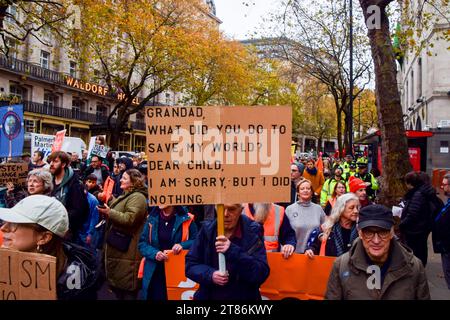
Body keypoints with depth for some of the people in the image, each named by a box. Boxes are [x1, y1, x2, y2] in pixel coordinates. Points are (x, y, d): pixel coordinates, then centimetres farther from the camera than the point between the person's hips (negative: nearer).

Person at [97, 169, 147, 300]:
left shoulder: (137, 197, -17)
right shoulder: (125, 196, 17)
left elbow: (129, 219, -27)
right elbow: (116, 215, 24)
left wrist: (109, 212, -22)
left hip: (127, 251, -11)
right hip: (118, 248, 11)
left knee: (127, 285, -3)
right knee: (117, 281, 19)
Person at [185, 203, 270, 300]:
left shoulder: (252, 231, -12)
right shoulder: (207, 229, -5)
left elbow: (261, 273, -19)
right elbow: (190, 264, -1)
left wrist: (233, 251, -29)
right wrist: (210, 274, -19)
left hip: (243, 296, -2)